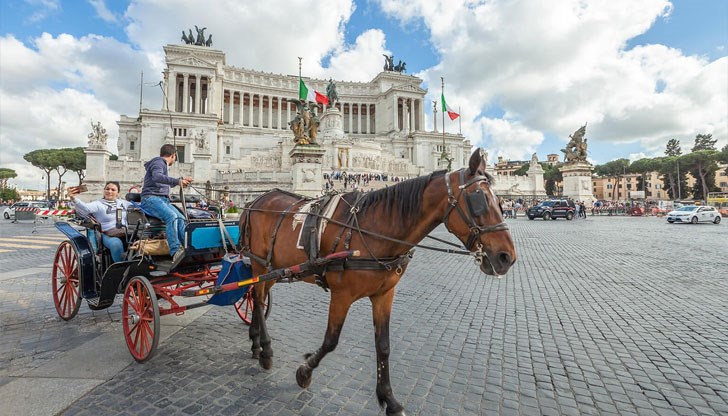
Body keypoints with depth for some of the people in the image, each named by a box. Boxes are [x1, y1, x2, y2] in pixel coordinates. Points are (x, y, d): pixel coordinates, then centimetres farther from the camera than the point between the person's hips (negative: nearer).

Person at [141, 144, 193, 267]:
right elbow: (156, 177, -23)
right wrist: (177, 181, -32)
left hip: (163, 200, 9)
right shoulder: (158, 162, 0)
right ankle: (175, 251, -46)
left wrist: (181, 180, 54)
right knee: (171, 216, -34)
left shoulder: (162, 164, 31)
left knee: (181, 218, -15)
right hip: (151, 198, -9)